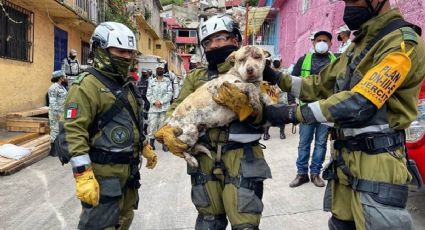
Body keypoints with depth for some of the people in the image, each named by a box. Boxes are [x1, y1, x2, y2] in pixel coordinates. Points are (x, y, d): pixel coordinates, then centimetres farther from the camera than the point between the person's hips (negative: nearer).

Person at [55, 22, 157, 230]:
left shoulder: (124, 84, 14)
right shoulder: (88, 85, -16)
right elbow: (72, 132, -24)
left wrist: (145, 148, 25)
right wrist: (83, 176, -28)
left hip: (128, 170, 9)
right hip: (103, 174, -9)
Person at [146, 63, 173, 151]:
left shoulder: (168, 81, 2)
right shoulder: (151, 81, 8)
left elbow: (169, 94, -4)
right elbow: (148, 94, 4)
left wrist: (161, 101, -13)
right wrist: (154, 102, -11)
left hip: (164, 107, -1)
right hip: (153, 107, 1)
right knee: (152, 125, 0)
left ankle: (165, 143, 10)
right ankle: (151, 143, 11)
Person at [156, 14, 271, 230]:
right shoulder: (196, 77, 12)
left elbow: (263, 118, -6)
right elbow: (177, 108, 9)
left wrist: (241, 105, -24)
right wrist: (168, 131, -10)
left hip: (241, 158, -3)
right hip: (204, 158, 3)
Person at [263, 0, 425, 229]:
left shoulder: (403, 43, -12)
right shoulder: (358, 45, 16)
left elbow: (360, 103, -22)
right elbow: (323, 84, 17)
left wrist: (293, 113, -21)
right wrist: (279, 78, 6)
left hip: (375, 163, -8)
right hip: (345, 156, 8)